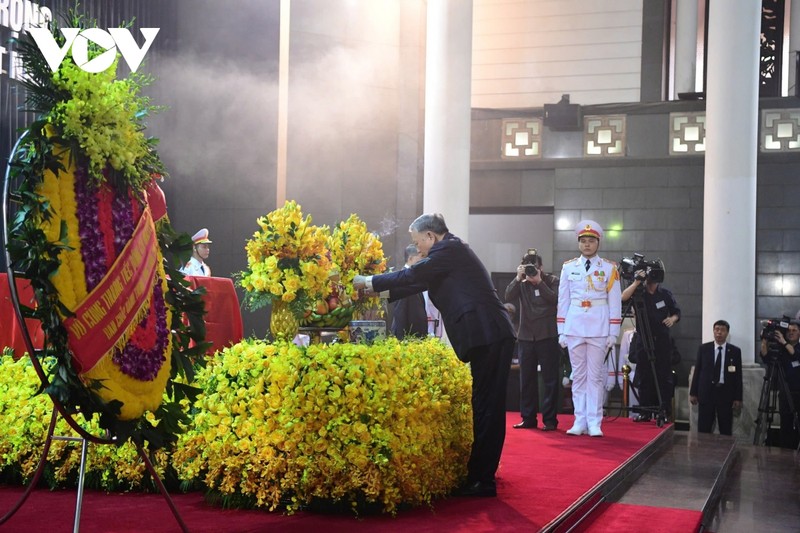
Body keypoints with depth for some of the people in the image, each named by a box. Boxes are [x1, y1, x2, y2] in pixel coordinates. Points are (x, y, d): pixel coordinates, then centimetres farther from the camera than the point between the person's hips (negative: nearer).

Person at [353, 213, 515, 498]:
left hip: (488, 335, -10)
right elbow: (417, 282, 25)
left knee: (486, 406, -6)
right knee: (487, 406, 14)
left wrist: (368, 281, 0)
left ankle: (482, 480, -3)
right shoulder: (452, 251, 21)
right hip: (489, 336, 10)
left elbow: (412, 276, -11)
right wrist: (379, 290, 23)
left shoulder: (450, 249, -8)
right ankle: (482, 474, 21)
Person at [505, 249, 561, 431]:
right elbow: (508, 297, -6)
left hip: (548, 337, -3)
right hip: (526, 337, 3)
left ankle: (549, 420, 2)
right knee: (526, 379, 7)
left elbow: (554, 299, -13)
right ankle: (528, 418, 15)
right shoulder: (522, 284, 9)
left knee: (550, 380, -1)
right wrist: (518, 278, -14)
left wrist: (539, 281, -16)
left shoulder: (552, 281, 2)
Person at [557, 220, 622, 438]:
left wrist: (613, 333, -3)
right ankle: (580, 421, 9)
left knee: (595, 376, 0)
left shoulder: (609, 269, 1)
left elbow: (615, 302, 1)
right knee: (578, 375, 5)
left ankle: (594, 423, 3)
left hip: (599, 329, -2)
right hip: (574, 327, 2)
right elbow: (563, 300, 8)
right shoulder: (568, 267, 6)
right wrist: (561, 331, 5)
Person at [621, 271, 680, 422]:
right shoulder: (639, 293, 2)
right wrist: (636, 282, -22)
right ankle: (645, 412, 7)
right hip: (643, 341, 0)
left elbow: (676, 312, 14)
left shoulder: (665, 294, 6)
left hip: (662, 341, 0)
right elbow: (624, 297, -17)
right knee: (644, 378, 2)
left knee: (664, 378, -4)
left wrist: (673, 318, -8)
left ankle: (664, 412, -1)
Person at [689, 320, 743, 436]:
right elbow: (697, 371, 6)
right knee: (703, 430, 2)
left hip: (726, 393, 0)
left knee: (726, 431, 4)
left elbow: (738, 375, 3)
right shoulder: (703, 348, 4)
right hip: (706, 392, 0)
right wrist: (693, 393, 2)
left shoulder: (735, 351, 3)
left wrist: (738, 398, -1)